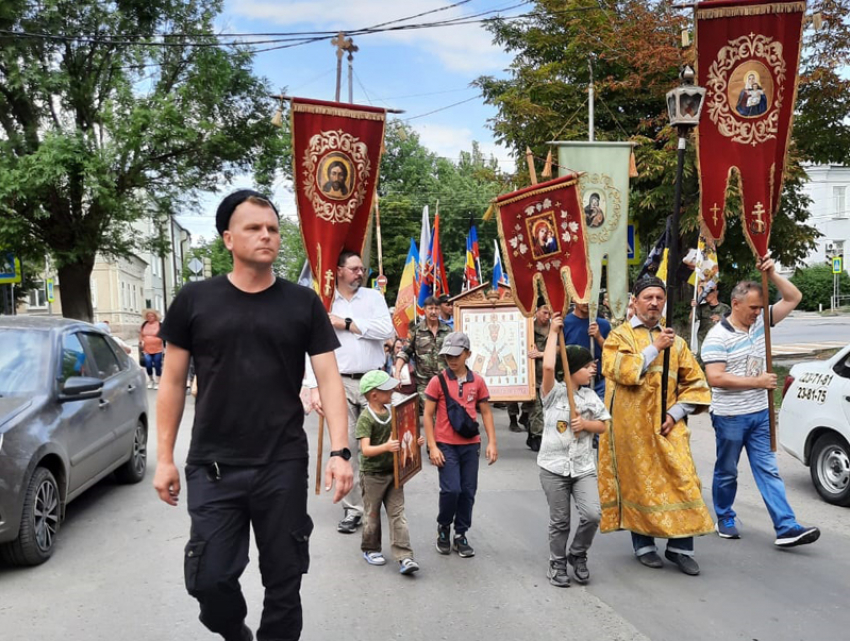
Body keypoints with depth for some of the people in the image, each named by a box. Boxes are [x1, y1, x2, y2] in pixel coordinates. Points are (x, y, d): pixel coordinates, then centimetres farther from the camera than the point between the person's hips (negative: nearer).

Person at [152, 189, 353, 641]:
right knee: (209, 579, 3)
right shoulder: (194, 300, 1)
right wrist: (164, 458, 2)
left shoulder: (303, 304, 1)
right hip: (212, 468, 0)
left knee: (283, 579, 9)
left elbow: (329, 379, -2)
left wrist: (339, 452, -12)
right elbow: (173, 382, 5)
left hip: (284, 467, 0)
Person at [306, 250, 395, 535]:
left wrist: (347, 324, -8)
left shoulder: (373, 297, 8)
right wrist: (314, 388, -10)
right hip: (340, 383, 0)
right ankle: (353, 507, 9)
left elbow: (387, 330, -8)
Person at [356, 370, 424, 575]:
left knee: (397, 514, 1)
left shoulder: (391, 412, 5)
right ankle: (370, 549, 31)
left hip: (393, 472, 6)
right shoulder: (365, 418, -16)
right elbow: (365, 449, -25)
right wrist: (386, 447, -41)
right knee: (373, 515, 10)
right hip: (372, 474, -5)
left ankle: (404, 557, -2)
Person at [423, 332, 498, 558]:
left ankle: (460, 535, 23)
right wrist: (432, 446, -9)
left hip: (471, 445, 3)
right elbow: (428, 415, -3)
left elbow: (486, 412, 9)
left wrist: (492, 442, 1)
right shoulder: (438, 381, -5)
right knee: (451, 489, -9)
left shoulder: (477, 381, 3)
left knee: (468, 491, 7)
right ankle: (443, 527, 18)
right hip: (446, 445, -3)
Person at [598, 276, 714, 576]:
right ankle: (643, 545, 18)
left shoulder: (675, 341, 13)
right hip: (631, 425, -3)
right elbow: (619, 371, -16)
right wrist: (654, 348, -14)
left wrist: (676, 413, -1)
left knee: (681, 480, -4)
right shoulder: (620, 335, 2)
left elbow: (695, 382, 12)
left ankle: (680, 547, 8)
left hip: (666, 426, 3)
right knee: (638, 481, 4)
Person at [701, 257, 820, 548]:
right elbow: (715, 378, -23)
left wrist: (772, 274, -10)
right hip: (729, 417, -5)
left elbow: (794, 298, 5)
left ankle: (786, 528, 0)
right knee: (726, 472, 10)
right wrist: (757, 382, -18)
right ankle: (725, 519, 26)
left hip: (760, 414, 5)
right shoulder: (718, 336, -15)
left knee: (768, 470, 3)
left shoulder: (761, 322, 4)